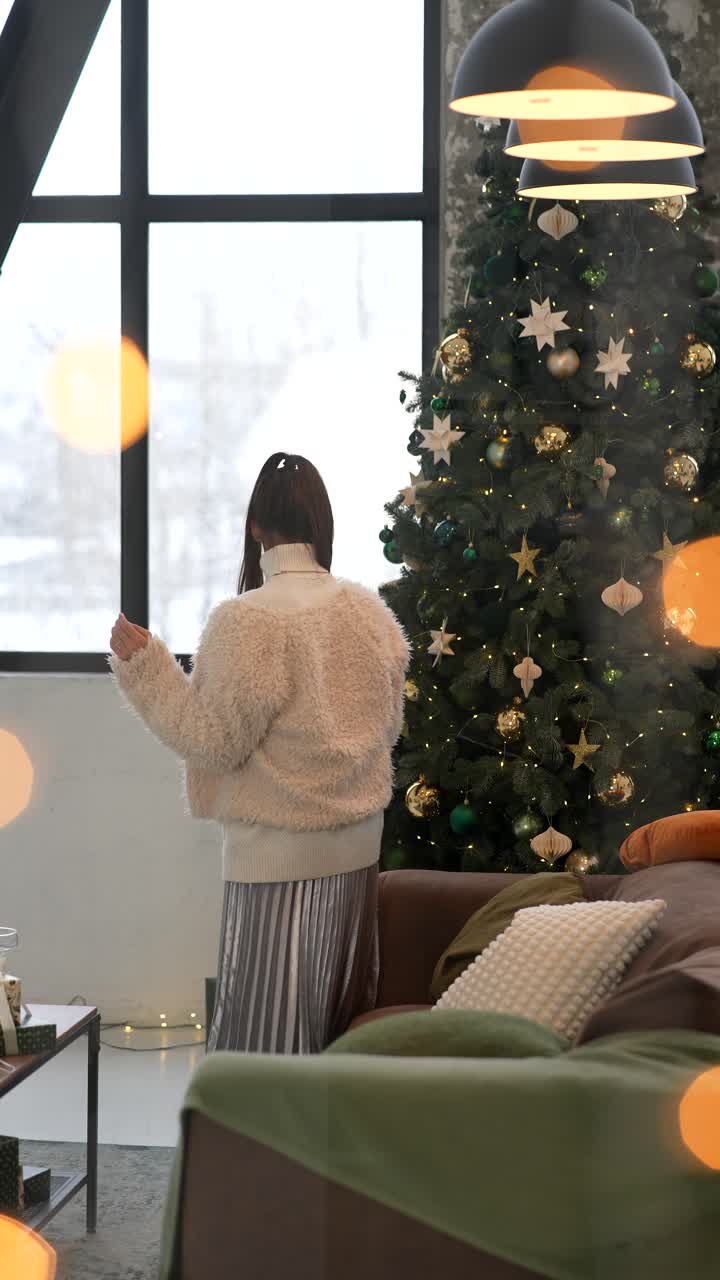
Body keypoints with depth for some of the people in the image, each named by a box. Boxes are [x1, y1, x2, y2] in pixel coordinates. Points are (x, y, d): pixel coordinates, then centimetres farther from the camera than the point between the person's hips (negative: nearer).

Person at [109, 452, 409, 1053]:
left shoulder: (247, 622, -18)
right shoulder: (372, 612, 2)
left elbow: (215, 742, -15)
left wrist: (144, 666, -10)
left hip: (278, 851, -6)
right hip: (358, 842, 6)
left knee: (269, 1023, 2)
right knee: (340, 1016, 15)